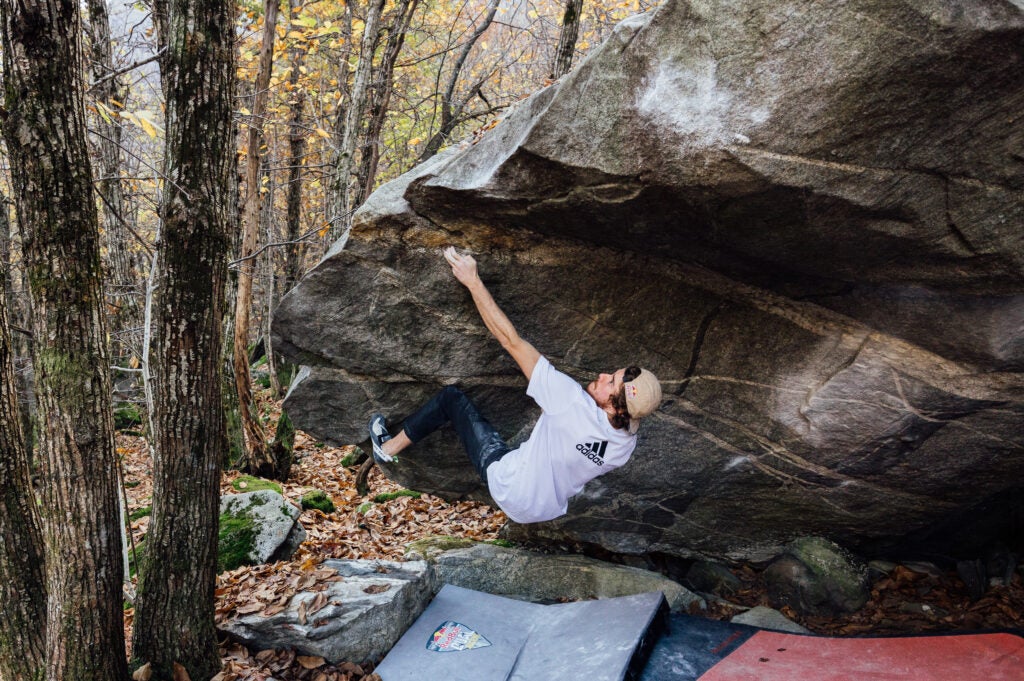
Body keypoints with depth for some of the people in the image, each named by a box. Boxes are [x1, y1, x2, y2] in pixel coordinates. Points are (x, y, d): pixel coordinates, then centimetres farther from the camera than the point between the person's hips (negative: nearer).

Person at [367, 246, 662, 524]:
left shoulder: (575, 404, -35)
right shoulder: (628, 442, -16)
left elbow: (511, 341, -30)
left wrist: (473, 281, -23)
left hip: (510, 490, -6)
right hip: (551, 509, 6)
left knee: (451, 395, 1)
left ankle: (388, 447, 22)